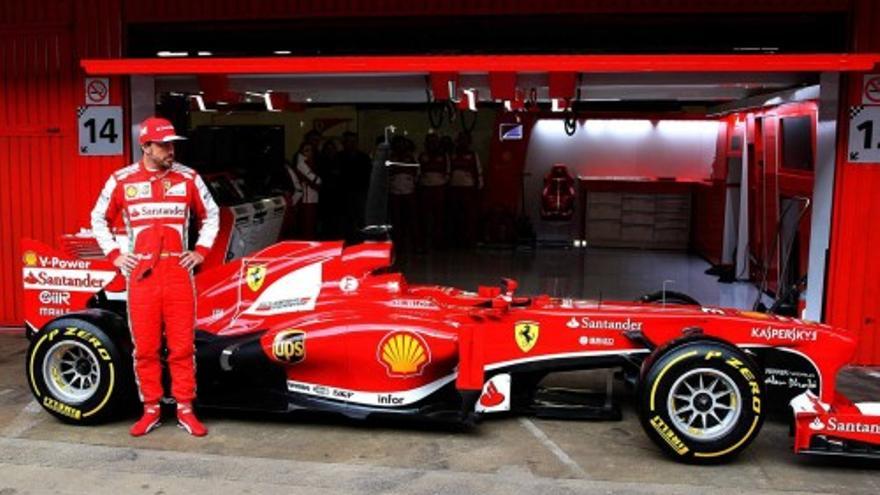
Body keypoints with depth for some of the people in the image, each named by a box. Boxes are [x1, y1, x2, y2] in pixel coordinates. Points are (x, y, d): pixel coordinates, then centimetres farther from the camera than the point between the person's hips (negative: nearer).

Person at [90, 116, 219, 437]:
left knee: (182, 346, 4)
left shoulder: (188, 178, 3)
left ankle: (185, 409, 16)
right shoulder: (121, 180, 3)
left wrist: (201, 250, 6)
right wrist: (114, 254, 5)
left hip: (178, 272, 0)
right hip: (140, 274, 0)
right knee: (145, 347, 7)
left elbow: (211, 215, 15)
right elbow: (99, 218, 15)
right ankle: (151, 409, 21)